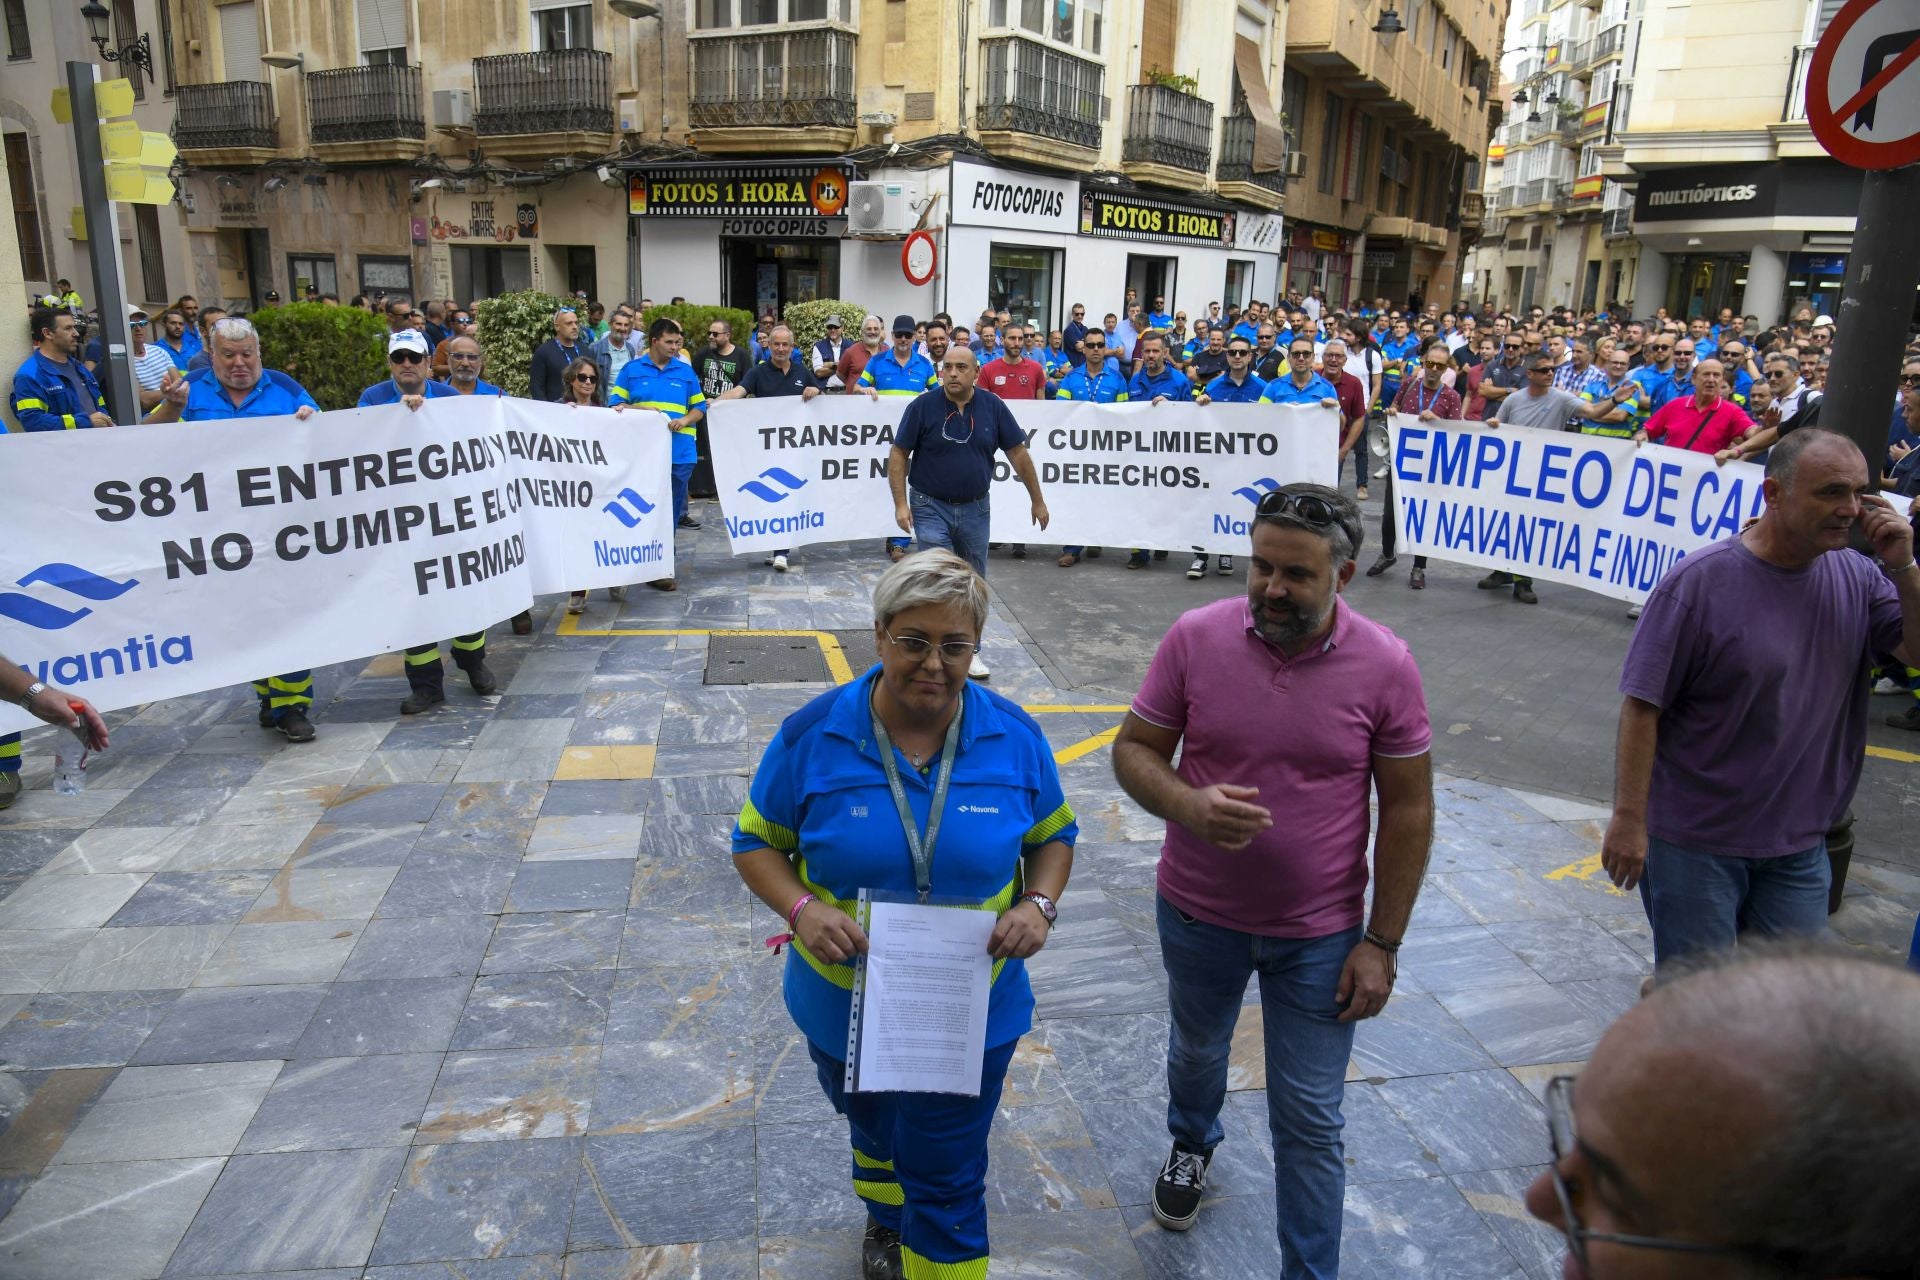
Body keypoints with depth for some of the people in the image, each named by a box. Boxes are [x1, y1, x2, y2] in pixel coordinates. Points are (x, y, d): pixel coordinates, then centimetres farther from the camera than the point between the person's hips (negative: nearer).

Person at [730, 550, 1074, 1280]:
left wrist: (1038, 904, -18)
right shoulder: (812, 735, -17)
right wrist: (802, 908, -26)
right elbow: (756, 842, -7)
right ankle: (886, 1219, 64)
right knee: (873, 1129, 31)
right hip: (844, 1008, 2)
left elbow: (1054, 835, 1)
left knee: (948, 1181, 7)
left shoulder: (1015, 738, -13)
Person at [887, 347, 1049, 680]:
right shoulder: (923, 406, -9)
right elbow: (898, 455, -5)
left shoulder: (992, 406, -4)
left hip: (975, 508, 3)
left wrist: (1037, 500, 6)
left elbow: (1018, 454, 3)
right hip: (931, 507, -3)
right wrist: (900, 503, -12)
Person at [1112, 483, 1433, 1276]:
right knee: (1196, 1050, 29)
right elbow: (1134, 750, -7)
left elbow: (1408, 810, -8)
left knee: (1310, 1123, 8)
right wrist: (1188, 805, -29)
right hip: (1197, 914, 2)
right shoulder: (1195, 638, -14)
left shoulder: (1386, 666, -15)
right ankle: (1192, 1142, 62)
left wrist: (1381, 943, -8)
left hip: (1320, 935, -2)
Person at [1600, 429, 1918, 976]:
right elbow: (1641, 705, -16)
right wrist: (1629, 819, -17)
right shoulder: (1700, 580, -17)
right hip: (1695, 842, -5)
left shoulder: (1859, 577, 0)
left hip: (1799, 846, 5)